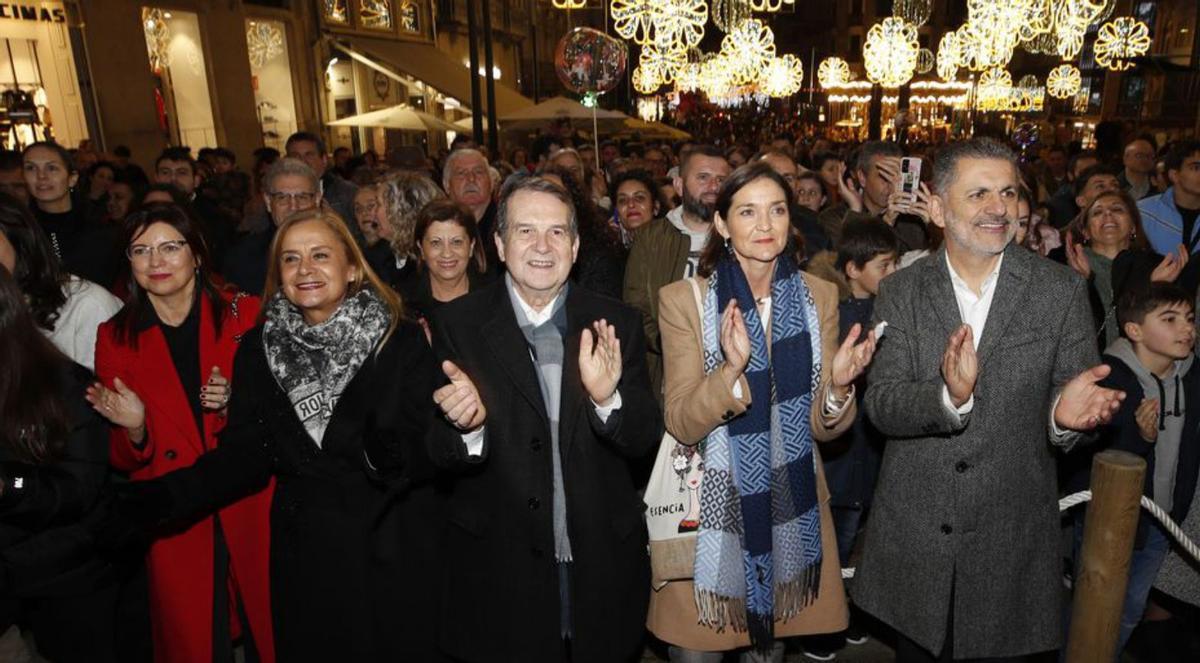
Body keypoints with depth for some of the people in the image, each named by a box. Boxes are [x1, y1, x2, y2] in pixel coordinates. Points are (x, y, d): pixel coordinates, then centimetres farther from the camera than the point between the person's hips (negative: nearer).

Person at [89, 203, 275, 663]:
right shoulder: (115, 338, 3)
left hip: (252, 509, -1)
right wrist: (134, 430, -16)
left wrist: (237, 405, -18)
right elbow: (123, 461, 5)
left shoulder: (244, 315, -2)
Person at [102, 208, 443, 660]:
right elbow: (245, 454, 1)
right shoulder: (258, 348, 2)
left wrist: (393, 454, -31)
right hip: (304, 555, 2)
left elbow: (426, 452, -10)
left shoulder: (402, 342, -8)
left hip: (394, 553, -2)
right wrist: (166, 496, -12)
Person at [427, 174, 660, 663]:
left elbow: (645, 442, -5)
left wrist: (608, 398, -25)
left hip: (601, 571, 2)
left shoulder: (617, 324, -4)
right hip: (498, 572, -1)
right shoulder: (457, 324, -7)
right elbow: (442, 457, -7)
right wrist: (467, 425, -29)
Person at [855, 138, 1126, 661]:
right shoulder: (900, 292, -4)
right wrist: (948, 396, -31)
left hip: (1012, 537, 0)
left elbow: (1077, 397, -2)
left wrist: (1065, 414, -26)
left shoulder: (1062, 291, -4)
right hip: (914, 534, 1)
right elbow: (880, 406, -12)